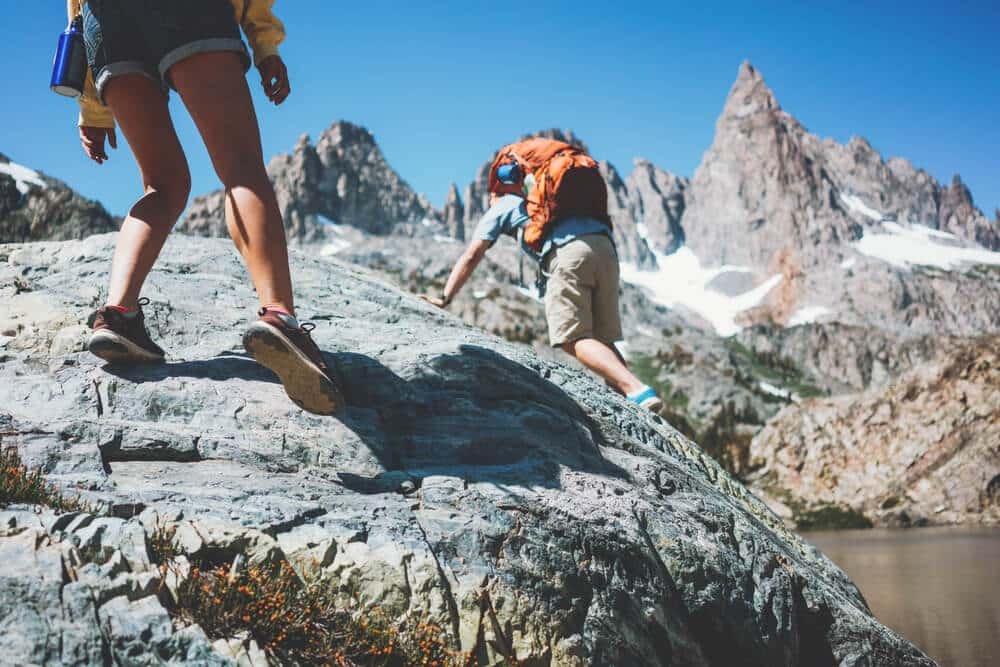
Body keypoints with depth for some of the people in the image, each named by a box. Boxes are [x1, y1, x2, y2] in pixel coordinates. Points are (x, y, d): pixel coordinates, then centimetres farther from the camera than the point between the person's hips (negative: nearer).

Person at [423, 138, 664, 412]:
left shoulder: (503, 204, 26)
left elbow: (471, 256, 19)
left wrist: (444, 298, 22)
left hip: (568, 251, -6)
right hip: (605, 246, 6)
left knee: (574, 340, -10)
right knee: (600, 340, 9)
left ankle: (637, 390, -28)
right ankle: (625, 390, -10)